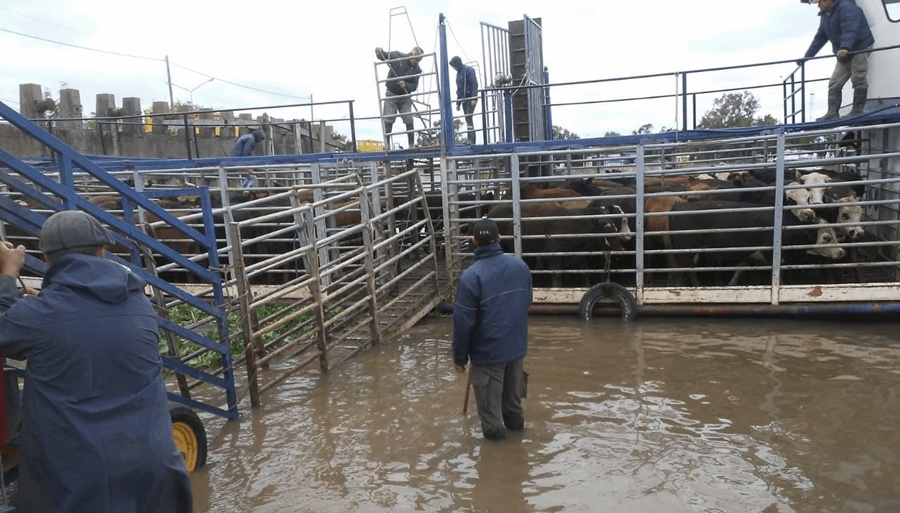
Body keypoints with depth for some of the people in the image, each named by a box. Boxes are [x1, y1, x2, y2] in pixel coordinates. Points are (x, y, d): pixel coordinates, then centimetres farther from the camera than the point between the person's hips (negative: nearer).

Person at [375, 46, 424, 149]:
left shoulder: (417, 70, -6)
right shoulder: (397, 56, -11)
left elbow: (414, 86, -9)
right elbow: (383, 56, 1)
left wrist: (406, 85, -28)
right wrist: (379, 52, -21)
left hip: (405, 96, 2)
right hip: (391, 94, -2)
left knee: (409, 120, -3)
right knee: (388, 119, -5)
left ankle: (412, 144, 6)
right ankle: (387, 144, 1)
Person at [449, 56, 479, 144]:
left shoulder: (468, 70, -7)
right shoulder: (459, 73, 17)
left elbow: (474, 84, -14)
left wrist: (474, 98, -22)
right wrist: (458, 103, 19)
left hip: (471, 98, -8)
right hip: (464, 99, 8)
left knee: (469, 117, -16)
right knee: (468, 119, 3)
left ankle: (472, 140, -19)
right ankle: (469, 140, 3)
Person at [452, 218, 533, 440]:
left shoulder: (471, 276, -23)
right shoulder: (520, 265, -5)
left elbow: (463, 322, -19)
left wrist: (459, 356, -7)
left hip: (487, 350, -6)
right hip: (517, 344, 6)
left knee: (489, 397, 14)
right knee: (513, 391, 27)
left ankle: (493, 429, 27)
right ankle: (515, 420, 45)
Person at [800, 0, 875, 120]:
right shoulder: (825, 16, 13)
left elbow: (850, 30, -31)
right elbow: (820, 38, 19)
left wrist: (845, 47, -47)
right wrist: (806, 56, 15)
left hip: (860, 48, -9)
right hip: (844, 54, 9)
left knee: (858, 80, -9)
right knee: (834, 84, 2)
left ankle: (857, 111, -4)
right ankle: (832, 113, 0)